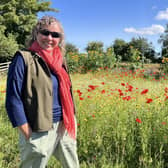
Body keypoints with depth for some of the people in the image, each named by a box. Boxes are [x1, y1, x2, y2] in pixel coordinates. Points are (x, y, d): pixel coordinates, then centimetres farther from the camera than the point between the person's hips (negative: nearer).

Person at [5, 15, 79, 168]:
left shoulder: (59, 59, 7)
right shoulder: (24, 59, -11)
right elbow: (13, 100, -14)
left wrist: (72, 123, 10)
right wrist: (28, 135, -15)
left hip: (65, 127, 6)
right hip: (40, 130, -6)